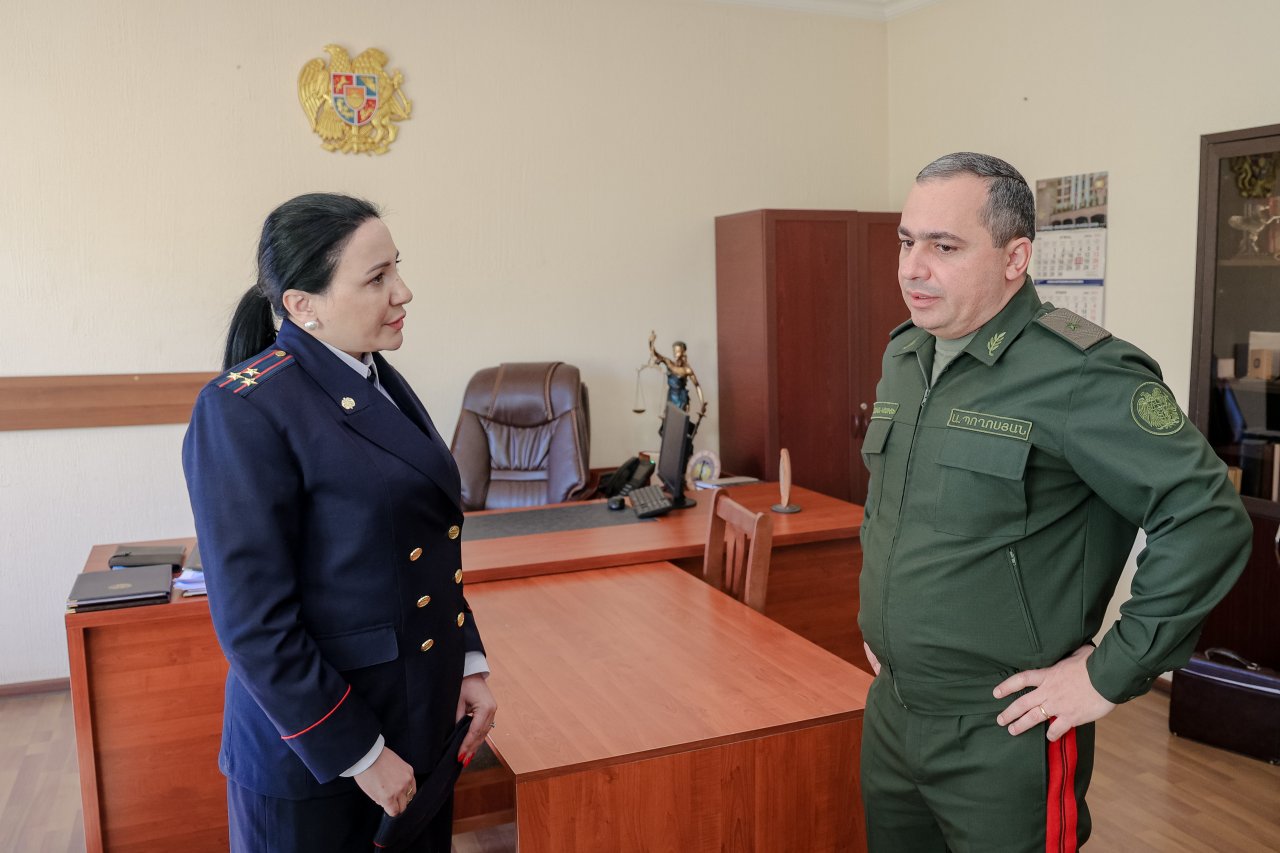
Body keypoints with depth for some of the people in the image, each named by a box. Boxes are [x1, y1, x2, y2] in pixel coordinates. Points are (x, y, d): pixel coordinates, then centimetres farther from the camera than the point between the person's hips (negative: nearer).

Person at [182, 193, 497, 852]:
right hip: (314, 754, -7)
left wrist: (467, 664, 5)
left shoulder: (382, 383, 4)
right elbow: (253, 622, -20)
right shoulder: (242, 411, -20)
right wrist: (357, 752, -17)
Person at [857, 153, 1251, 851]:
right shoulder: (902, 356, 5)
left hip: (1004, 737, -7)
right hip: (888, 711, 7)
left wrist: (1113, 674, -18)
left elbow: (1208, 519, -21)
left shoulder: (1078, 374, -19)